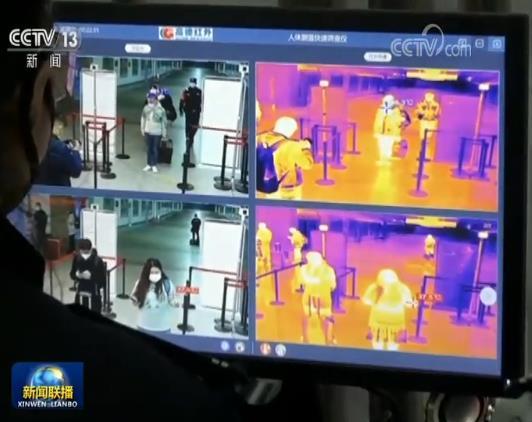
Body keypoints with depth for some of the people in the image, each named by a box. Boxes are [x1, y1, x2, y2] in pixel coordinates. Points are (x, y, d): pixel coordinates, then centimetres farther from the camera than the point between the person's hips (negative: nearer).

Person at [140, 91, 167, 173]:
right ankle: (149, 164, 22)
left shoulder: (161, 110, -15)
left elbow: (164, 122, -8)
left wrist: (164, 133, -5)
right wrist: (142, 129, 10)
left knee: (155, 149, 4)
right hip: (148, 132, 3)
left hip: (157, 133, -3)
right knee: (149, 148, 12)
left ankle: (154, 165, 15)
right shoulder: (146, 108, -4)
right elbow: (143, 119, 8)